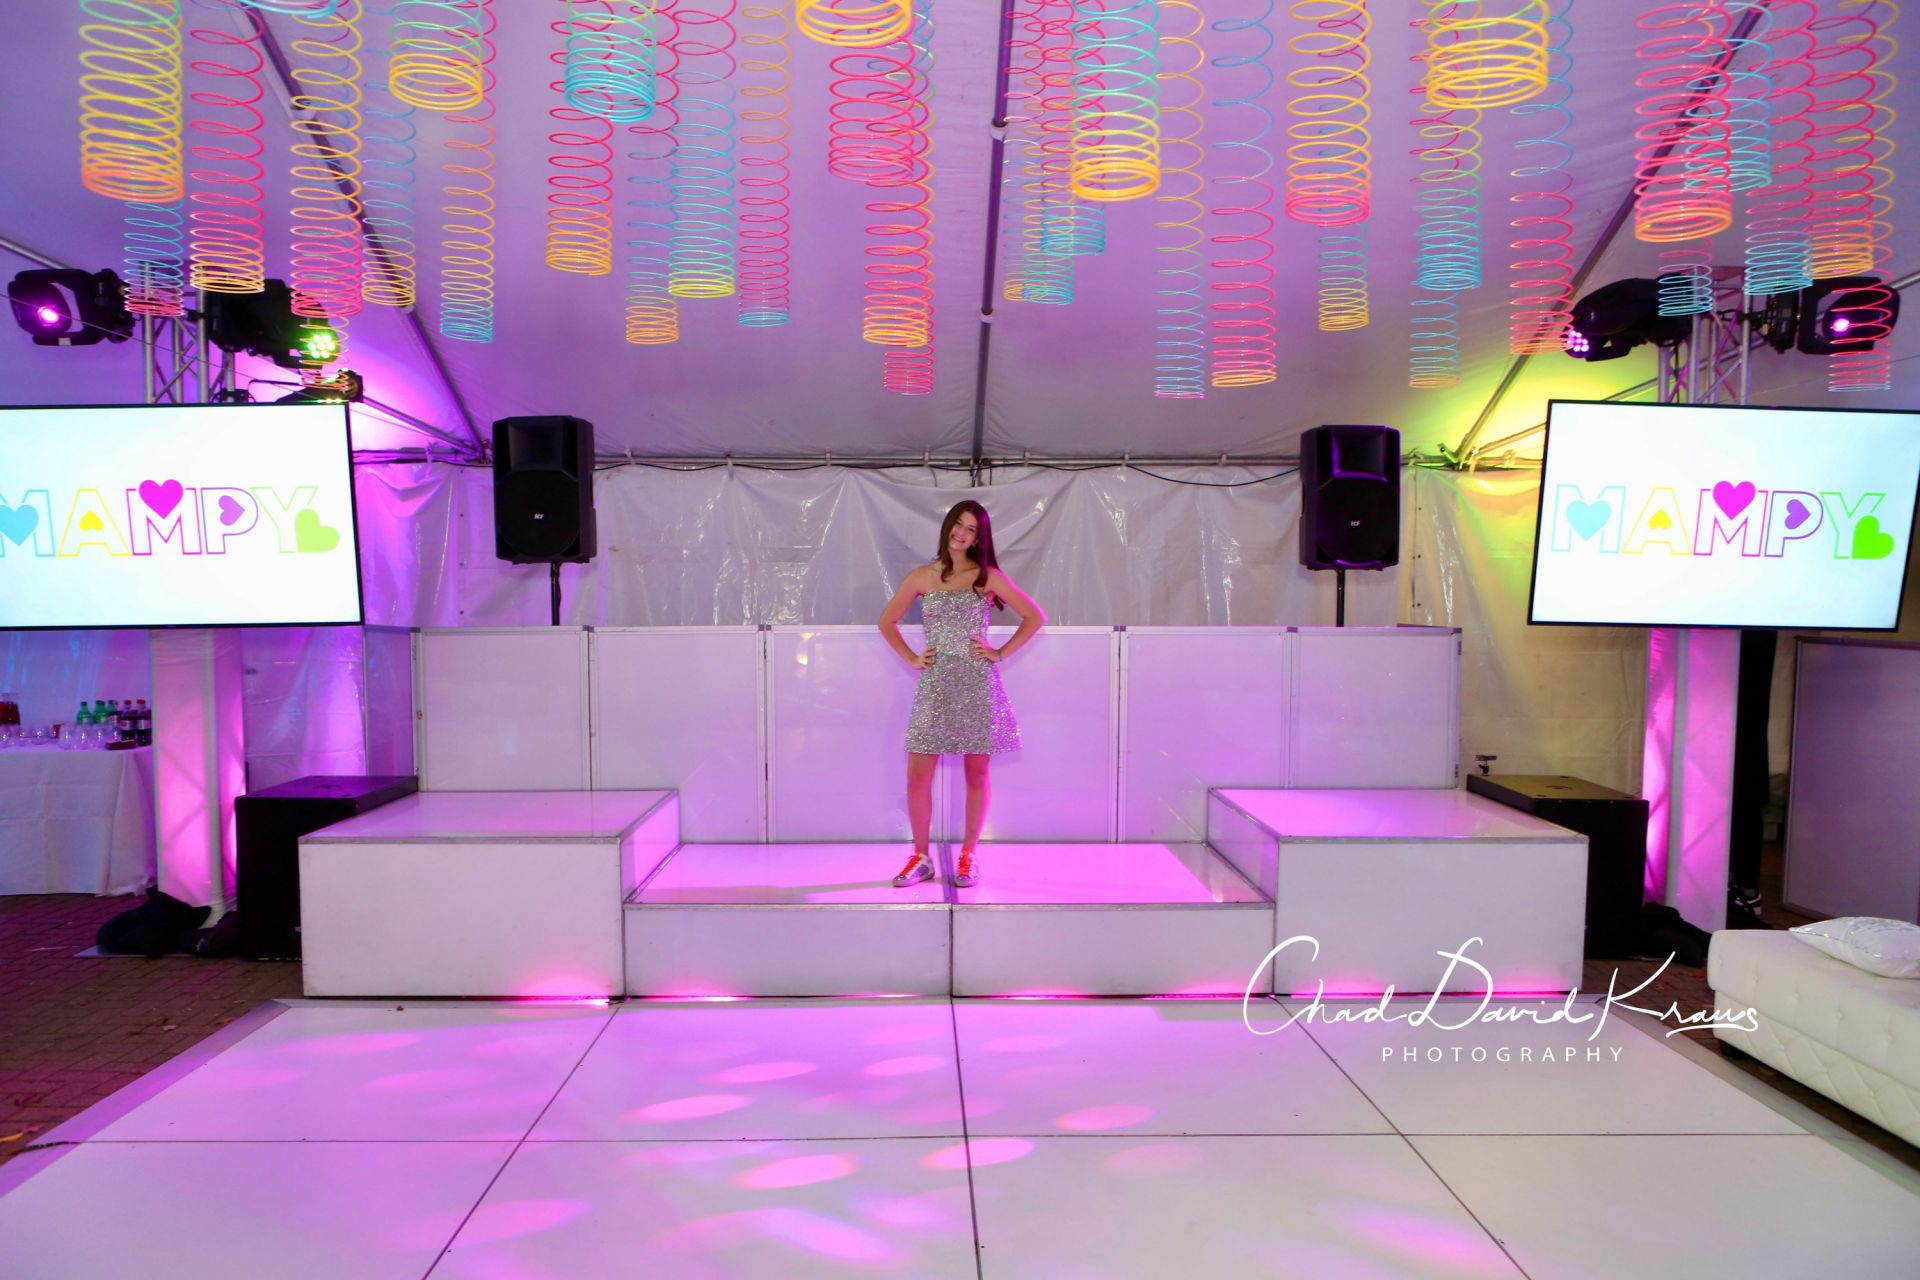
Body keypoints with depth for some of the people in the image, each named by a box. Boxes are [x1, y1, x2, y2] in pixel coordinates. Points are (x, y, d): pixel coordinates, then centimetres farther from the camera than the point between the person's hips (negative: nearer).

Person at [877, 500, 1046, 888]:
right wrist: (912, 659, 7)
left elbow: (1035, 616, 5)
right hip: (935, 685, 1)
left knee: (976, 772, 5)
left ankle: (969, 856, 18)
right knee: (917, 773, -2)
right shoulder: (922, 577, 7)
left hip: (977, 683, -1)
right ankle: (921, 857, 13)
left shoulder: (988, 577, 2)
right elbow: (887, 621, 17)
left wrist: (1001, 653, -1)